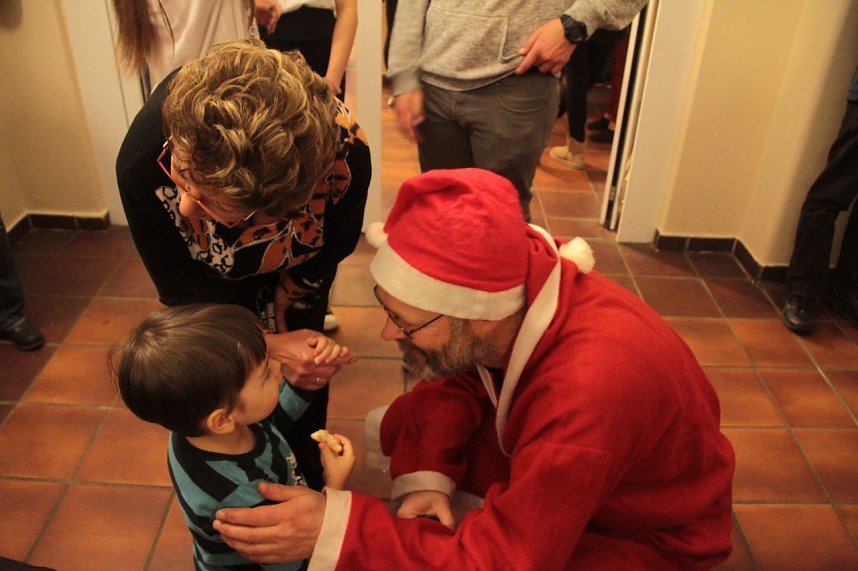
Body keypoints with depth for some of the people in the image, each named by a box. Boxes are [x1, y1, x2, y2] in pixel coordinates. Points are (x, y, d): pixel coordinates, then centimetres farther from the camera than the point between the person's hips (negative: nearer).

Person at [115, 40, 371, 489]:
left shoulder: (343, 153, -43)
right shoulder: (142, 161, -42)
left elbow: (324, 256, -18)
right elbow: (181, 286, -24)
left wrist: (280, 317, -6)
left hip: (289, 273, 0)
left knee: (301, 382, 10)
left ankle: (305, 490, 40)